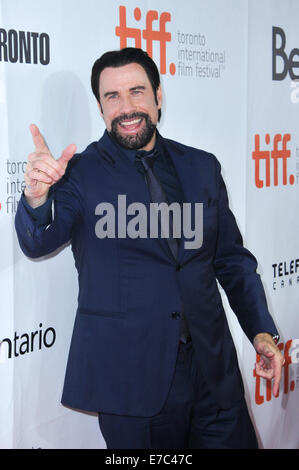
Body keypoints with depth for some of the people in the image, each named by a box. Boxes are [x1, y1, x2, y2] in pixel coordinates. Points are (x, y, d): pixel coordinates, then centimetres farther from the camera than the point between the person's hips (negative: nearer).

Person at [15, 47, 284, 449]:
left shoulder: (202, 167, 8)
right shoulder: (80, 174, -2)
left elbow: (232, 258, 13)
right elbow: (38, 242, -16)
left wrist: (261, 330, 4)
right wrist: (37, 197, -37)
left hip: (214, 372, 4)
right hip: (131, 377, -3)